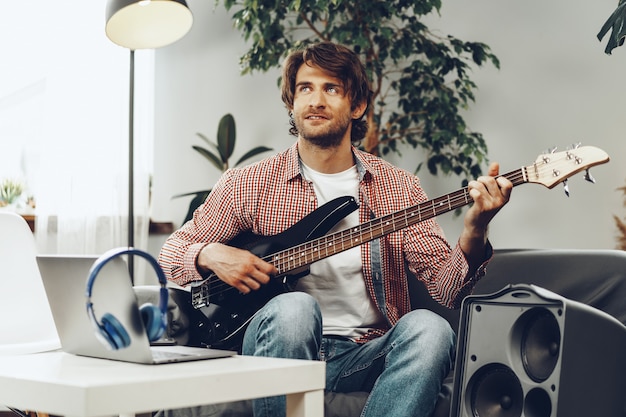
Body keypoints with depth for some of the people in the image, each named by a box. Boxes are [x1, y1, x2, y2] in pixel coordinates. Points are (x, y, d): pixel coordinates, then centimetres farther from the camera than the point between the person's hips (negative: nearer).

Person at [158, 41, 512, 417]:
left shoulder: (399, 188, 6)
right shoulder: (247, 185, 4)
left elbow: (447, 288, -2)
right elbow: (171, 252, 12)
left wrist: (474, 232, -22)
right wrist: (211, 255, -11)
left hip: (368, 356, 2)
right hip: (281, 353, -1)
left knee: (429, 330, -29)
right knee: (293, 308, -33)